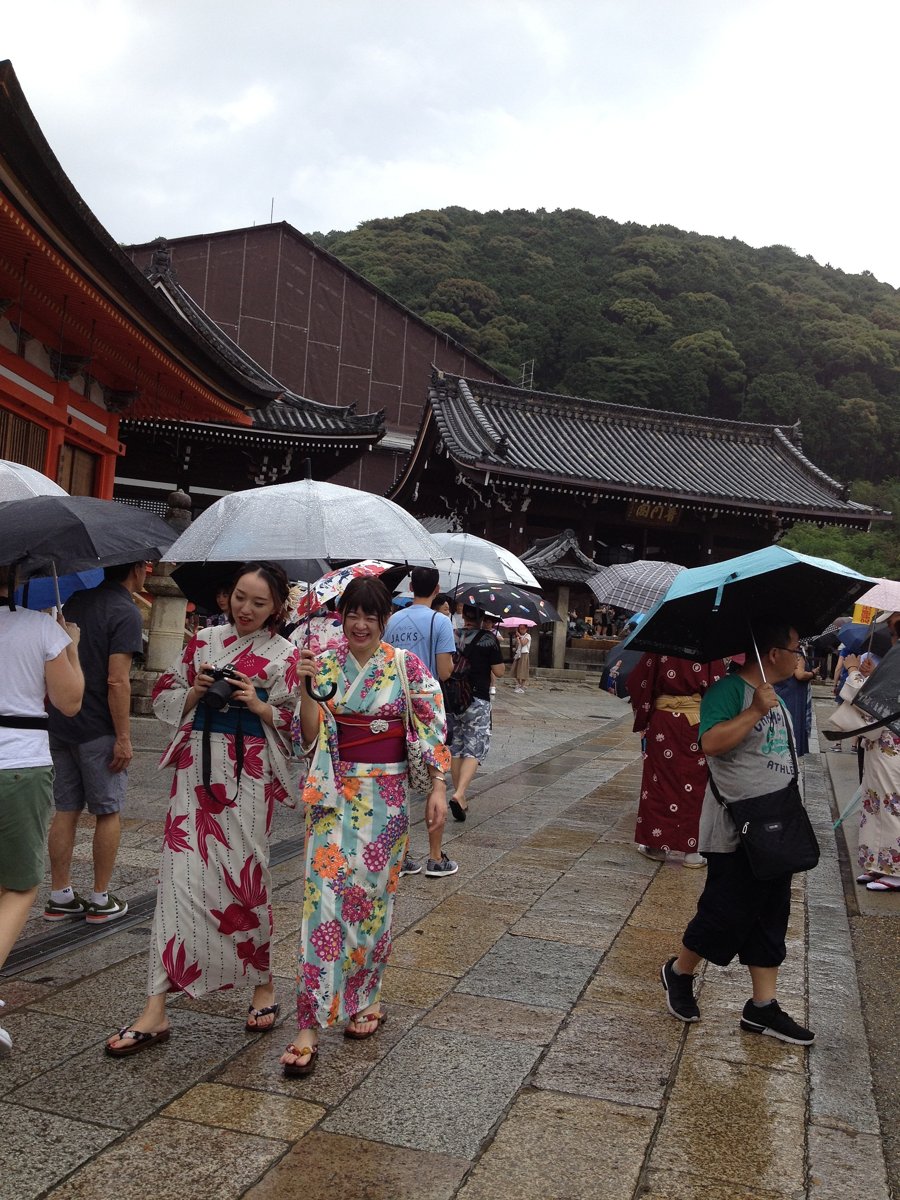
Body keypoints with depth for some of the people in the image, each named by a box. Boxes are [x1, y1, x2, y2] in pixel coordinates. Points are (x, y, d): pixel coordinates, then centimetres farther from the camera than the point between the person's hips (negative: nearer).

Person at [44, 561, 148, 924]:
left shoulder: (77, 601, 9)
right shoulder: (126, 612, -15)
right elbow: (117, 681, -21)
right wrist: (123, 738, -17)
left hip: (60, 725, 7)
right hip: (98, 730, -7)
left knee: (66, 811, 12)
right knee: (108, 812, 6)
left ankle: (59, 896, 18)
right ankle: (101, 900, 13)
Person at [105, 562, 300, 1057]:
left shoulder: (285, 655, 1)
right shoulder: (205, 640, 10)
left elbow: (298, 722, 0)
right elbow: (164, 696, 13)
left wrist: (258, 704, -14)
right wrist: (196, 691, -6)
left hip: (247, 774, -2)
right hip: (197, 767, 3)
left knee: (242, 878, 2)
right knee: (181, 874, -1)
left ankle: (263, 985, 26)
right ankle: (156, 1010, 5)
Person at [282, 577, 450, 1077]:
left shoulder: (406, 665, -2)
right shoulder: (325, 664, 2)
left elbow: (432, 726, -2)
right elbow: (309, 737, -1)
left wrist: (438, 786, -8)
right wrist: (306, 687, -15)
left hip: (385, 796, 0)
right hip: (334, 793, 1)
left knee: (374, 894, 9)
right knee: (325, 894, -6)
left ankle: (366, 998, 29)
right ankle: (311, 1024, -1)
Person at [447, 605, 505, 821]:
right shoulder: (488, 639, -7)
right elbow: (499, 672, -5)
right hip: (478, 700, -4)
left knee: (455, 748, 14)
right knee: (474, 749, 0)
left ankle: (460, 795, 21)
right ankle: (460, 794, -19)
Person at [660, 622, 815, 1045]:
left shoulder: (775, 697, 12)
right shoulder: (729, 690, -16)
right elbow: (711, 742, -30)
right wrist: (755, 711, -28)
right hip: (735, 832, -9)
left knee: (769, 918, 12)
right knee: (727, 912, -1)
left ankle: (763, 1007, 21)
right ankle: (679, 972, 24)